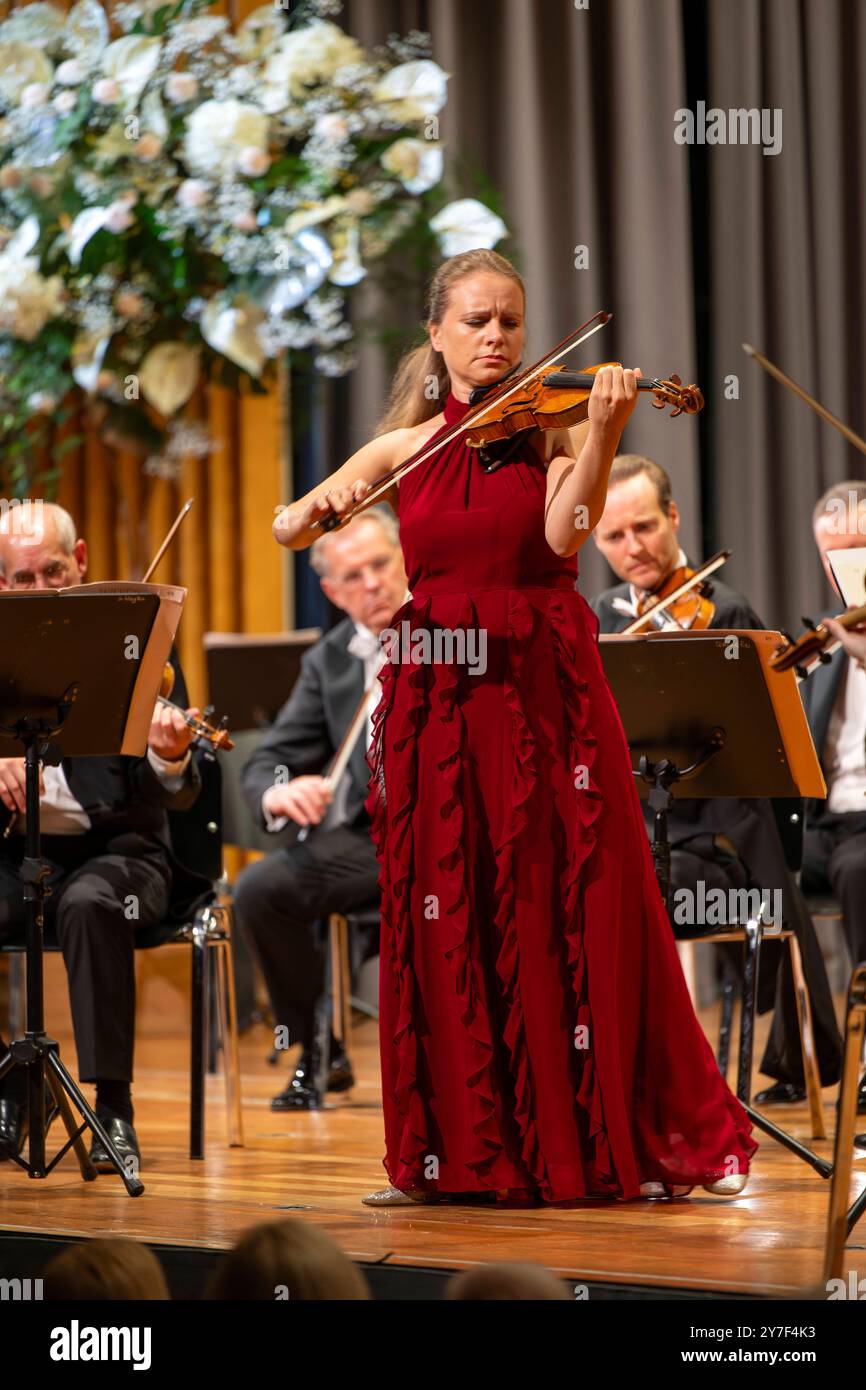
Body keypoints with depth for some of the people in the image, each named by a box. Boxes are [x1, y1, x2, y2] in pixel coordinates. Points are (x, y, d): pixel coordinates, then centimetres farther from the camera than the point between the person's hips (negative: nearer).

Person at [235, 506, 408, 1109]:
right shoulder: (329, 662, 15)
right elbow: (268, 761, 10)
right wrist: (278, 793, -16)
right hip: (372, 837, 4)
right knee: (260, 888, -20)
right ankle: (318, 1052, -1)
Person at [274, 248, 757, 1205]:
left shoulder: (549, 431, 4)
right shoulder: (406, 446, 10)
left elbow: (566, 533, -14)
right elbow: (286, 531, 7)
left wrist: (602, 434, -27)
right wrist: (321, 505, -15)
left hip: (544, 693, -2)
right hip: (437, 697, 2)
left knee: (573, 913, -3)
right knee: (443, 923, 3)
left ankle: (616, 1139, 4)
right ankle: (456, 1150, 11)